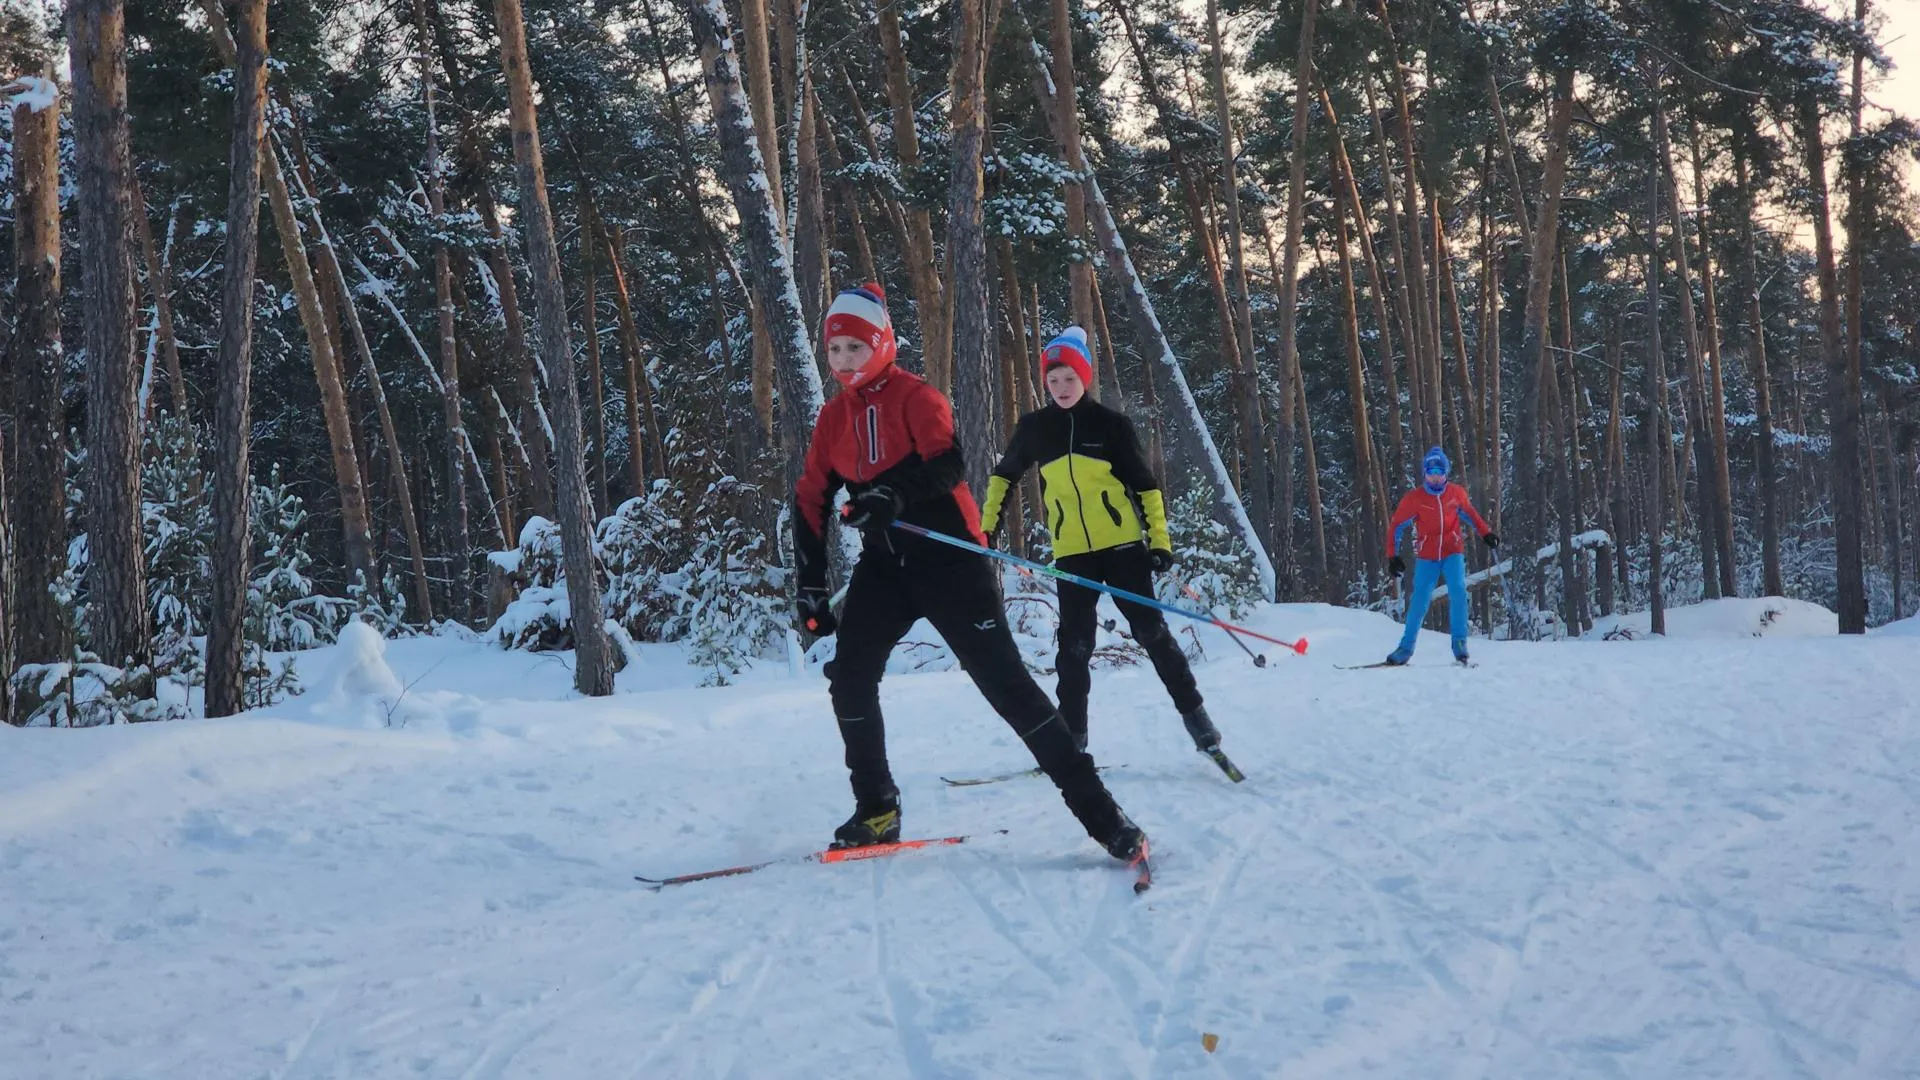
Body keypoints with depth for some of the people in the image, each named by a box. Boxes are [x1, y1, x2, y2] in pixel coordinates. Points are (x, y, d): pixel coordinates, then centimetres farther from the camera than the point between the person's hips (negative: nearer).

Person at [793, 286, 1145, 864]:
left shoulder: (914, 396, -4)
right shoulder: (833, 416, 12)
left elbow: (947, 463, -20)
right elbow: (811, 501, 12)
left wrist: (896, 494, -40)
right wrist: (811, 587, 6)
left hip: (946, 555, -6)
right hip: (884, 563, 6)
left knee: (1004, 679, -12)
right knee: (849, 678, -5)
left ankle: (1096, 808, -10)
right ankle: (876, 810, 11)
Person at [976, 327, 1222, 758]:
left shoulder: (1111, 424, -3)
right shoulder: (1034, 428, 3)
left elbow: (1146, 484, 0)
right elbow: (1003, 475, 18)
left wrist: (1160, 540, -6)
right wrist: (986, 527, 13)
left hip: (1123, 545, -2)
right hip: (1072, 553, 2)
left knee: (1151, 631, 0)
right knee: (1074, 645, 0)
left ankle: (1193, 712, 13)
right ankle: (1071, 734, 9)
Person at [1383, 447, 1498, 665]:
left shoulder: (1457, 493, -1)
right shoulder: (1414, 498, -7)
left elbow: (1469, 513, 19)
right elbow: (1396, 526, 1)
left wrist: (1486, 534, 12)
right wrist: (1393, 556, -3)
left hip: (1453, 552, 1)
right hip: (1426, 556, -1)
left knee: (1458, 590, -20)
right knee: (1419, 600, -5)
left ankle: (1459, 642, -11)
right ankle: (1406, 648, 8)